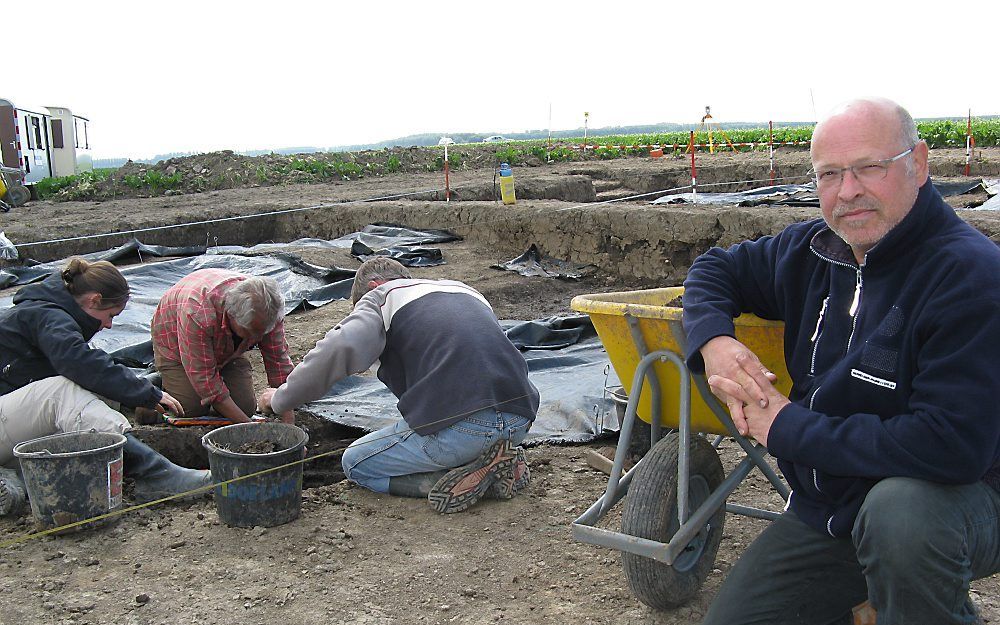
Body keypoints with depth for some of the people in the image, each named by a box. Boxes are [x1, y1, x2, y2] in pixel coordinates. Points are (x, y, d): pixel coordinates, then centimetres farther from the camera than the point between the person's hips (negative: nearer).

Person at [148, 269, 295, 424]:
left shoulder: (267, 311, -32)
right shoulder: (196, 312, -45)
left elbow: (279, 361, -23)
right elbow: (204, 379, -39)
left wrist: (288, 422, -31)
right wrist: (247, 425, -39)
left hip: (228, 349, 4)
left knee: (246, 407, -11)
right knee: (193, 408, -18)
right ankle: (162, 378, 13)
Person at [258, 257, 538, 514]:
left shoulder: (382, 295, 10)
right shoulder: (465, 289, 29)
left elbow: (338, 350, -9)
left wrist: (281, 399, 5)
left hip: (462, 425, -7)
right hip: (520, 422, 7)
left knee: (356, 463, 16)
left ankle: (459, 481, -3)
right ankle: (497, 466, 8)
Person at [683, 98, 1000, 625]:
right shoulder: (814, 250, -2)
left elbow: (952, 445, -33)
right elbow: (716, 269, 13)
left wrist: (788, 428, -24)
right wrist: (712, 340, -11)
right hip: (827, 510, 6)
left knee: (901, 510, -40)